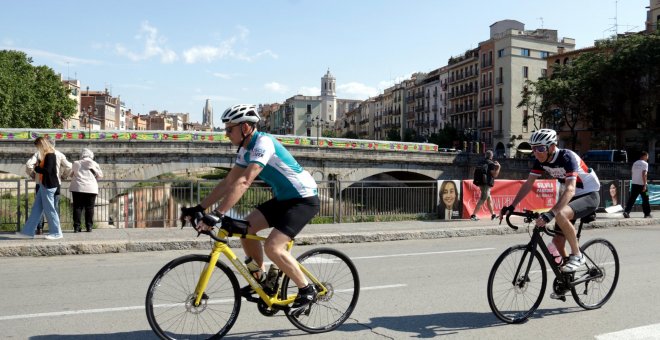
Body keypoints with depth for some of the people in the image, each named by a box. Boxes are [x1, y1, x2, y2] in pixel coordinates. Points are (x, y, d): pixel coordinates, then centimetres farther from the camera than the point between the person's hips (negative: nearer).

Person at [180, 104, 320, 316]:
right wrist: (199, 208, 1)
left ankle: (307, 291, -2)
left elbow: (244, 182, -33)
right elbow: (228, 182, 7)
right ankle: (259, 278, 17)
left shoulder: (263, 143, -23)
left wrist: (218, 214, -37)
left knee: (272, 247, -19)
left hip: (305, 199, -9)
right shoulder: (245, 150, 5)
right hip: (284, 198, 9)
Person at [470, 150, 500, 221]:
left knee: (489, 199, 18)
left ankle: (493, 215, 27)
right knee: (482, 200, -9)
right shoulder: (491, 163, -10)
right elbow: (495, 175, -11)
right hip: (487, 184, -8)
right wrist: (498, 167, 2)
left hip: (482, 183, 8)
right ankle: (473, 215, -16)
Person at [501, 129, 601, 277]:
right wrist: (511, 206, -19)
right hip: (571, 197, 7)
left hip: (589, 196, -7)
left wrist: (550, 213, -53)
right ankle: (567, 273, 28)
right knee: (557, 240, 3)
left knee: (560, 214, -36)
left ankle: (577, 255, -17)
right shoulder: (540, 160, -10)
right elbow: (528, 184, -7)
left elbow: (570, 189, -41)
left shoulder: (567, 157, -30)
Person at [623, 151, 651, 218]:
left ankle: (626, 211, -11)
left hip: (634, 183, 5)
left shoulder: (635, 163, 13)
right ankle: (647, 214, 15)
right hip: (642, 184, -5)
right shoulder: (645, 163, -7)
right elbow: (644, 174, -16)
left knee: (631, 199, 2)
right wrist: (645, 185, -17)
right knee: (645, 199, 8)